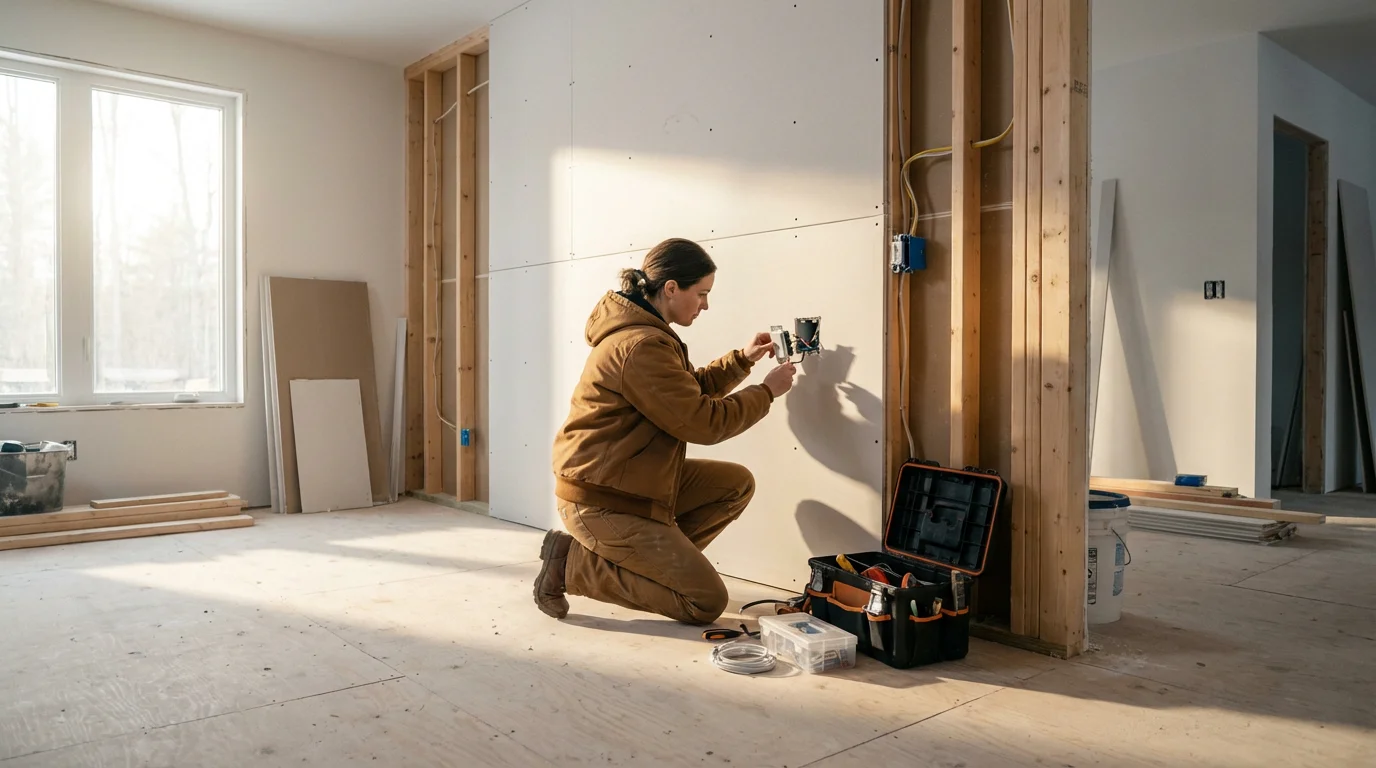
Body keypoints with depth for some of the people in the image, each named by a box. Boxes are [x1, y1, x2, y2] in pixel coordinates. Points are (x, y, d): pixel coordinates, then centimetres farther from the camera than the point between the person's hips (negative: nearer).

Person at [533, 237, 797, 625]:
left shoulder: (644, 332, 10)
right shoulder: (641, 346, -24)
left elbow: (691, 390, 21)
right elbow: (704, 423, -20)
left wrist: (742, 359, 10)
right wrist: (767, 391, -7)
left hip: (631, 481, 10)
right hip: (600, 500, -10)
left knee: (737, 483, 8)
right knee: (706, 602, -7)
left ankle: (654, 556, 9)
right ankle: (572, 563, -3)